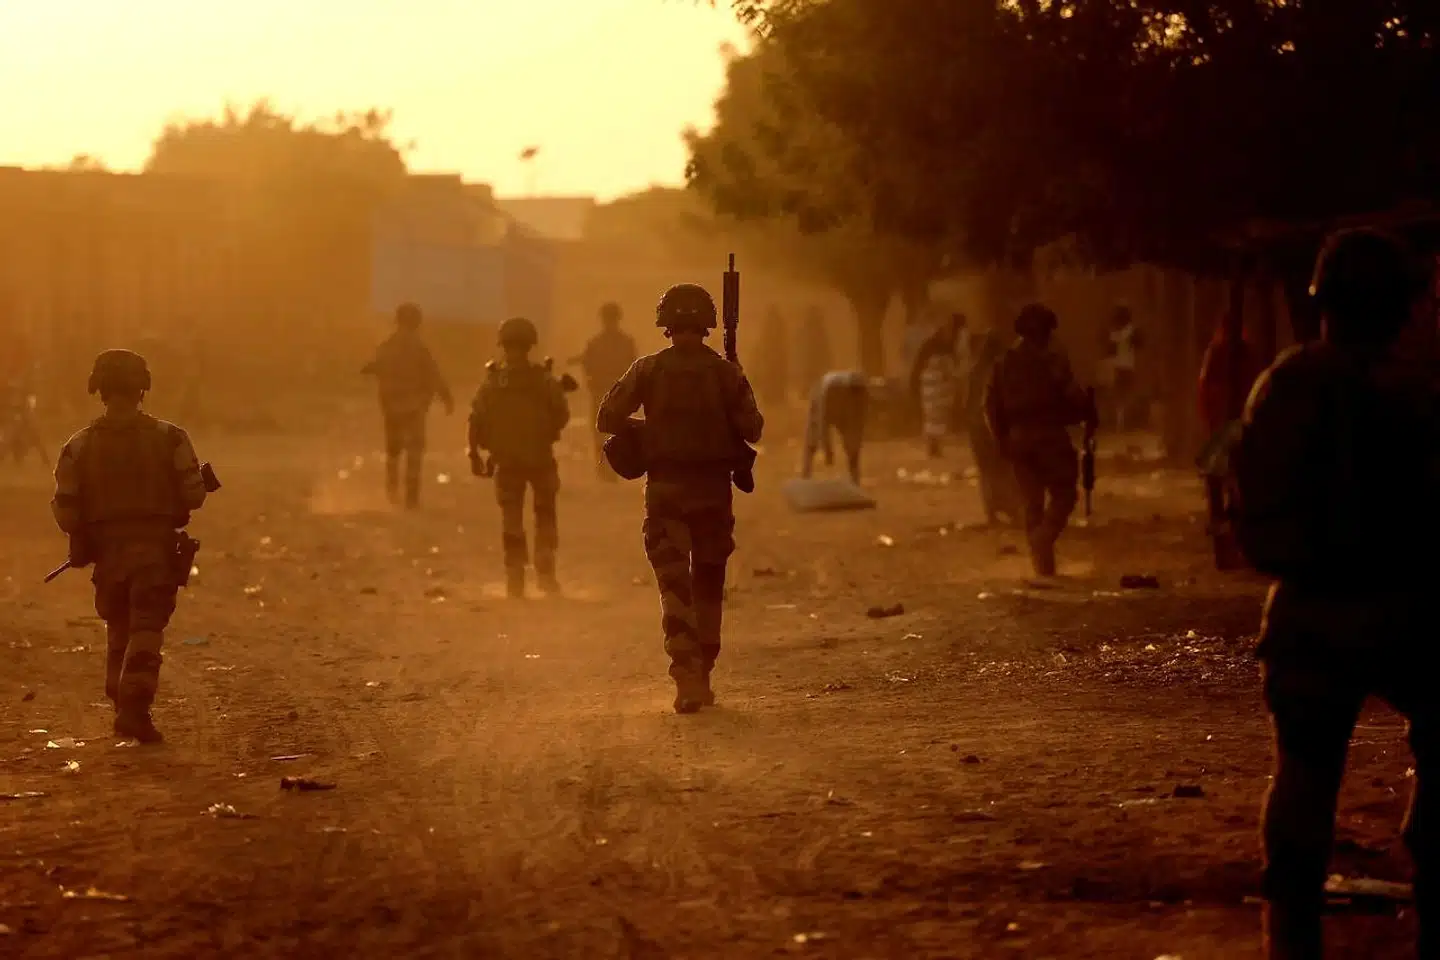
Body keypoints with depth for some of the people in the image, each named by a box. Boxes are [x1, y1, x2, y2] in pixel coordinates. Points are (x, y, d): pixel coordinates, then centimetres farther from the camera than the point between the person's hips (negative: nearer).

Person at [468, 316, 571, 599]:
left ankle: (515, 580, 5)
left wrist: (476, 454, 6)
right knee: (545, 515, 15)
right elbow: (562, 415, -6)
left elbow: (477, 423, -4)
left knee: (512, 520, 9)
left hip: (506, 460, 1)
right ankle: (545, 572, 5)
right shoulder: (544, 381, -9)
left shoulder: (492, 382, -5)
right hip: (540, 458, -1)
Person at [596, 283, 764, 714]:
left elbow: (607, 418, -5)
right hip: (713, 488, 1)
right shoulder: (726, 373, -5)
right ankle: (702, 675, 24)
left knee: (674, 584, -3)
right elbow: (752, 430, -7)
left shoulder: (648, 370, -4)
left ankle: (686, 676, -18)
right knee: (708, 585, 15)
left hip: (665, 488, -1)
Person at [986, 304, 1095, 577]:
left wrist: (1001, 439, 16)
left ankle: (1043, 569, 11)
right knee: (1063, 494, 7)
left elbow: (991, 405, 9)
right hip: (1050, 436, -5)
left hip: (1017, 439, 5)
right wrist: (1089, 414, 4)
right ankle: (1045, 535, -20)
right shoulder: (1053, 359, -10)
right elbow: (1073, 396, -14)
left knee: (1031, 503, 10)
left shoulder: (1004, 363, 8)